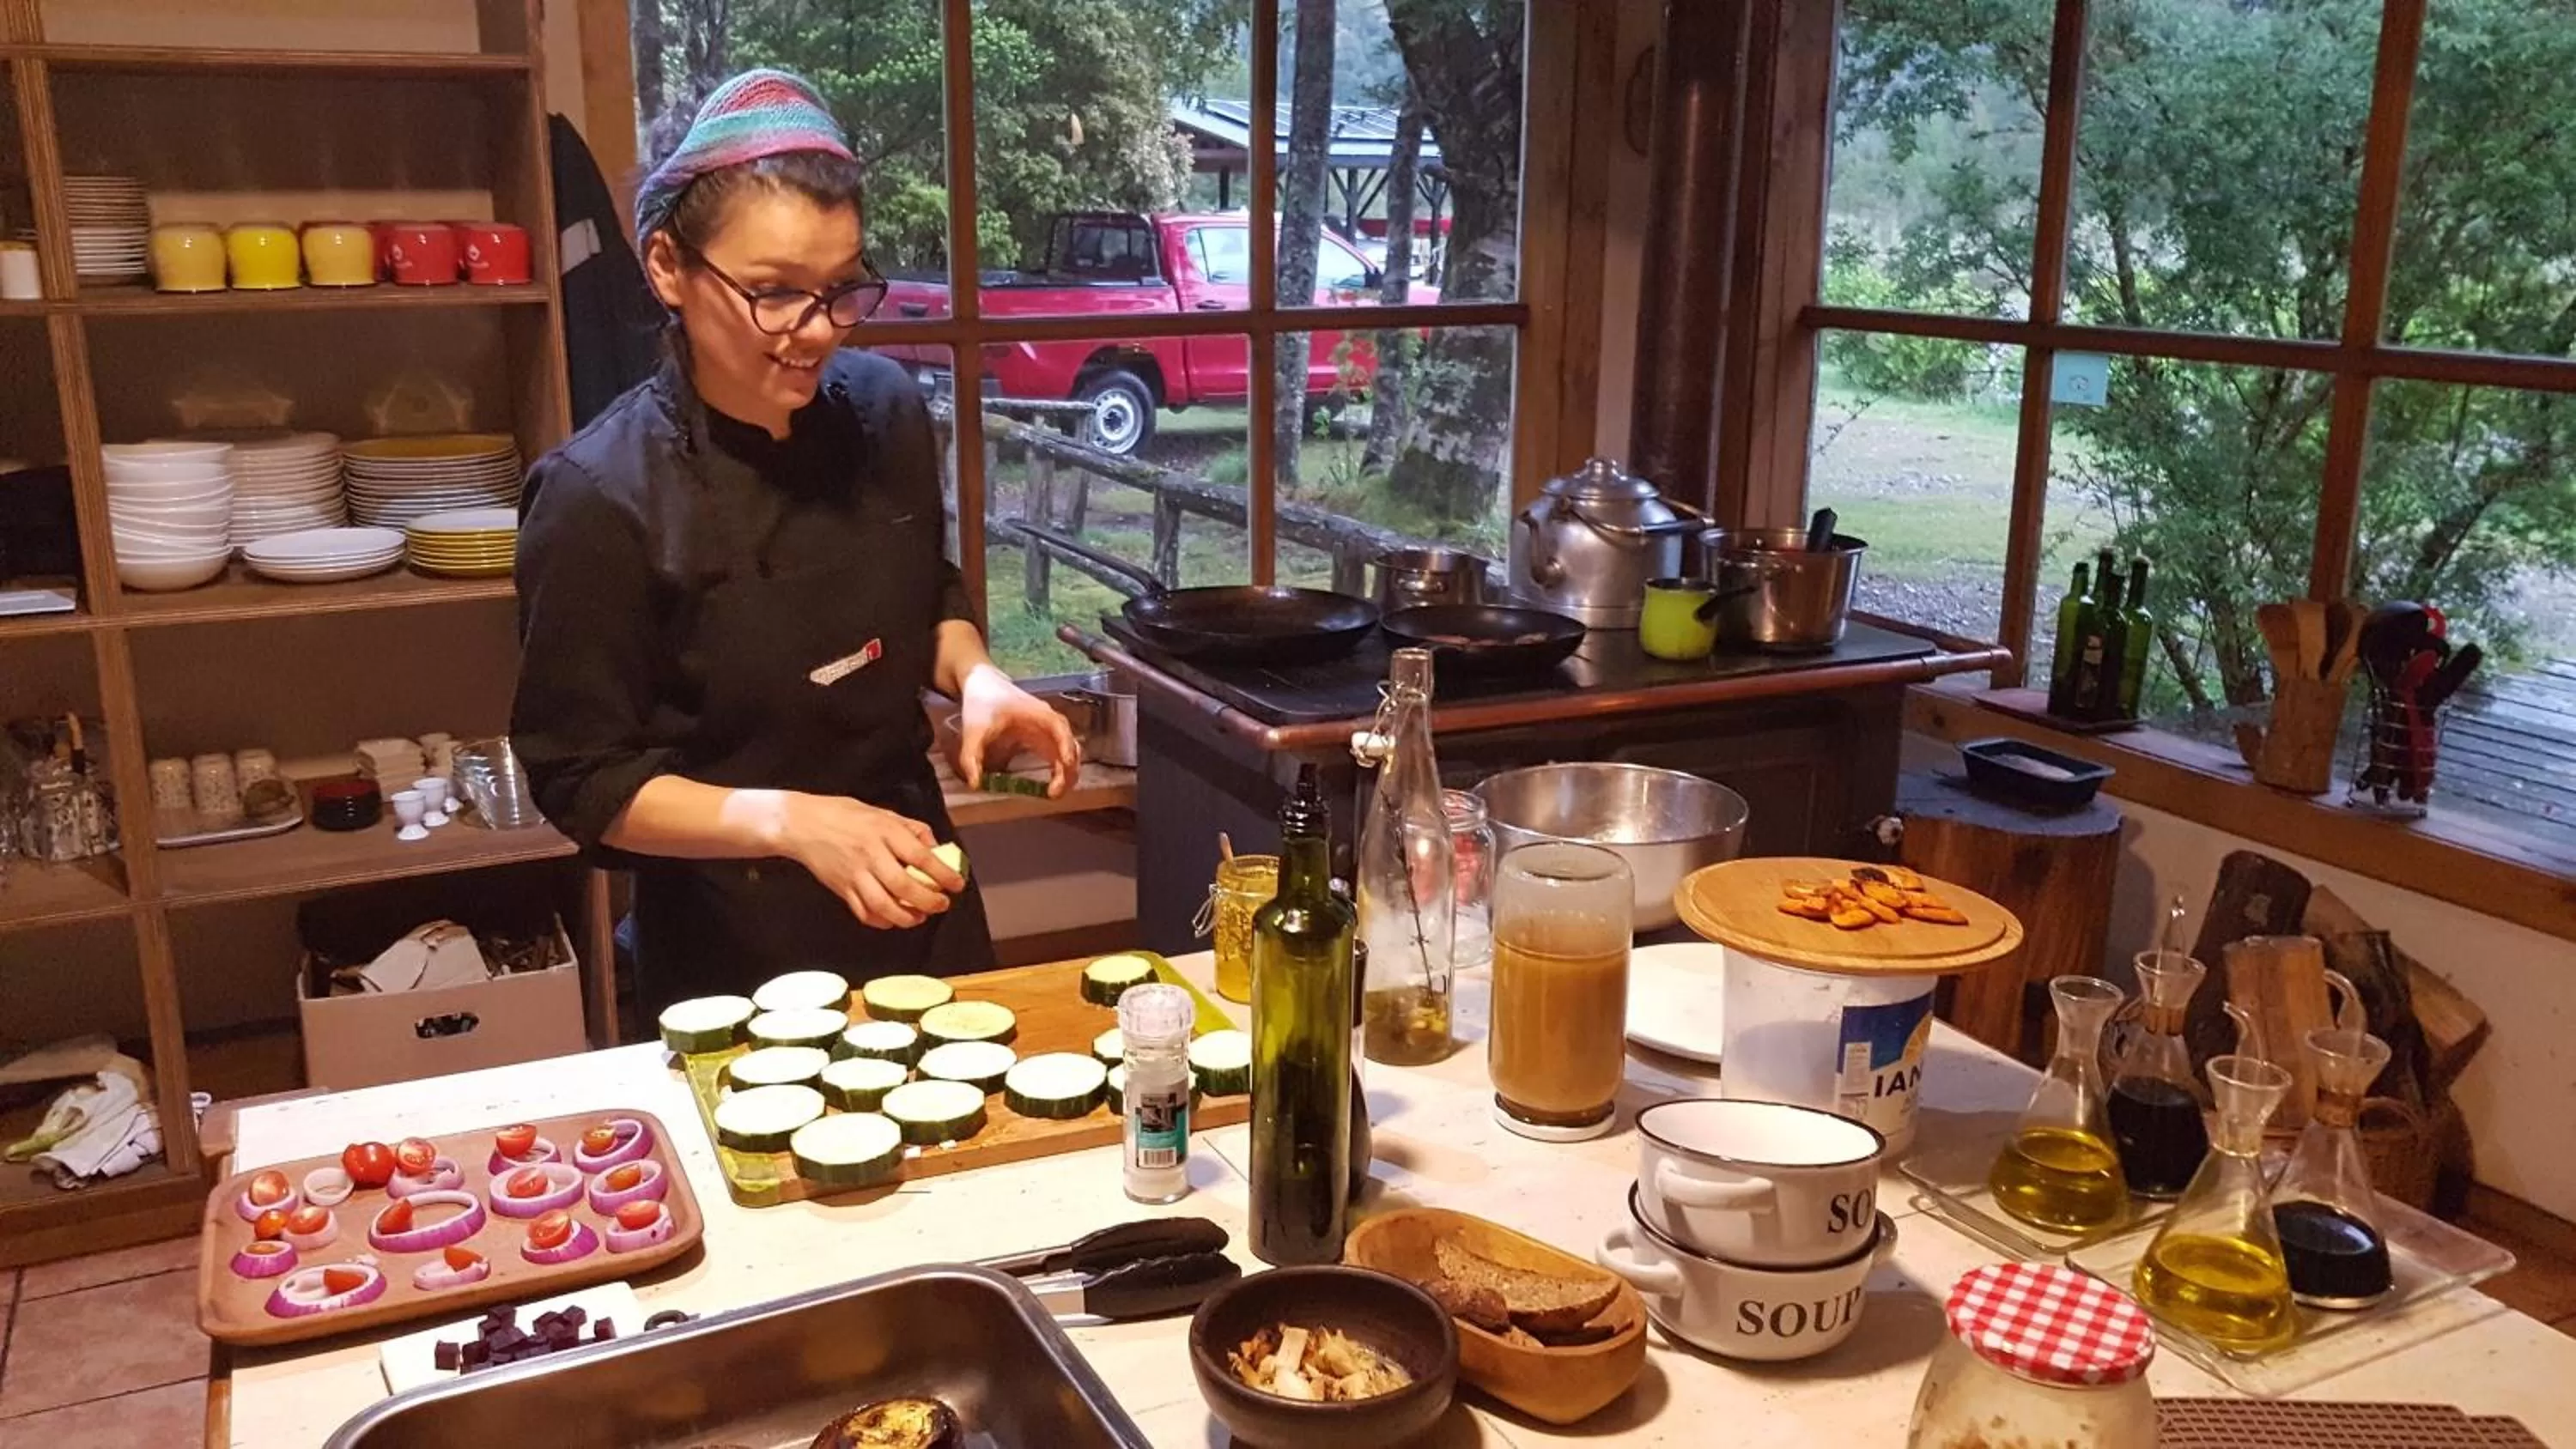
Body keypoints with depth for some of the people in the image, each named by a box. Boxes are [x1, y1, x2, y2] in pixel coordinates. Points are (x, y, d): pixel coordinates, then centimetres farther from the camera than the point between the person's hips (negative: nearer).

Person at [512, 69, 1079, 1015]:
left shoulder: (885, 411, -7)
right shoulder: (599, 500, -21)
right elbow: (586, 784, -15)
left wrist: (975, 678, -10)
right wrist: (787, 821, -29)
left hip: (916, 904, 5)